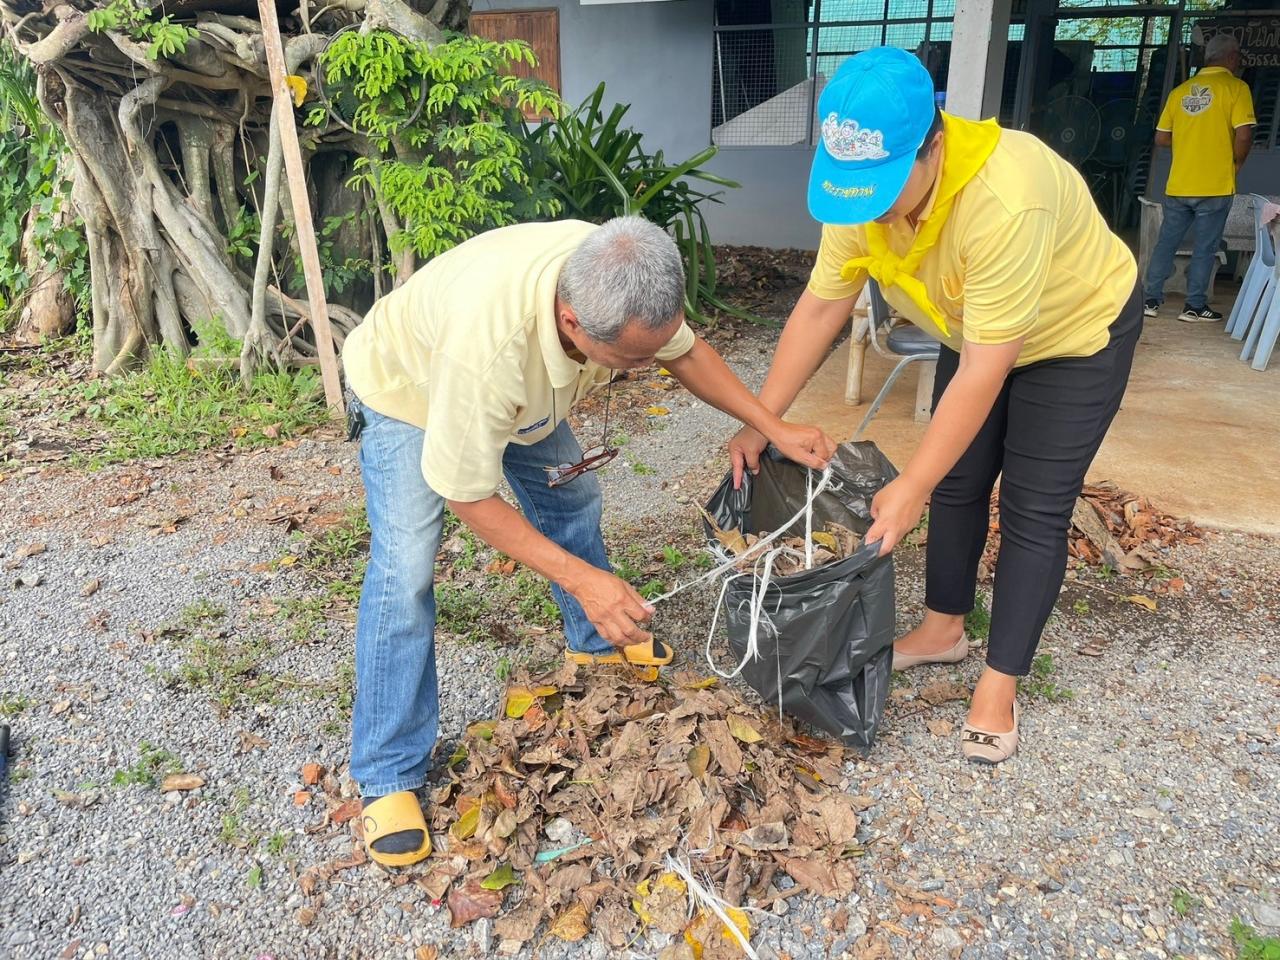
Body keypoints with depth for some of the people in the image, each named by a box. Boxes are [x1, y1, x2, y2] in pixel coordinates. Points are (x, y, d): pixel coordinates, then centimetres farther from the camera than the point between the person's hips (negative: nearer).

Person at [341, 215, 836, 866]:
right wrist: (580, 578, -37)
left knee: (572, 499, 10)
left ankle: (597, 642, 37)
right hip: (407, 389, -6)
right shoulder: (489, 345, -48)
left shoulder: (625, 283, -30)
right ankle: (388, 776, -2)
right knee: (405, 571, -17)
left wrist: (773, 427, -14)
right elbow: (467, 496, -33)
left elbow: (685, 351, -7)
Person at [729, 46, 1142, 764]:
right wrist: (759, 421, -18)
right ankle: (944, 628, 30)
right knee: (956, 482, 11)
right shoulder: (864, 186, -22)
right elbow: (821, 307, -15)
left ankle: (1000, 686, 9)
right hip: (977, 332, 6)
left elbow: (985, 370, -37)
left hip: (1078, 332, -6)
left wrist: (911, 488, -34)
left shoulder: (1005, 201, -41)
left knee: (1034, 511, -4)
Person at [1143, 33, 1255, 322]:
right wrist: (1236, 163, 4)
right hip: (1215, 185, -4)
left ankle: (1150, 299, 12)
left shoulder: (1181, 90, 8)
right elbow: (1243, 135, -14)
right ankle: (1195, 306, 7)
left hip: (1178, 184, 4)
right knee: (1205, 248, 3)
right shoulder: (1235, 87, -5)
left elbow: (1161, 138, 9)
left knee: (1166, 242, 11)